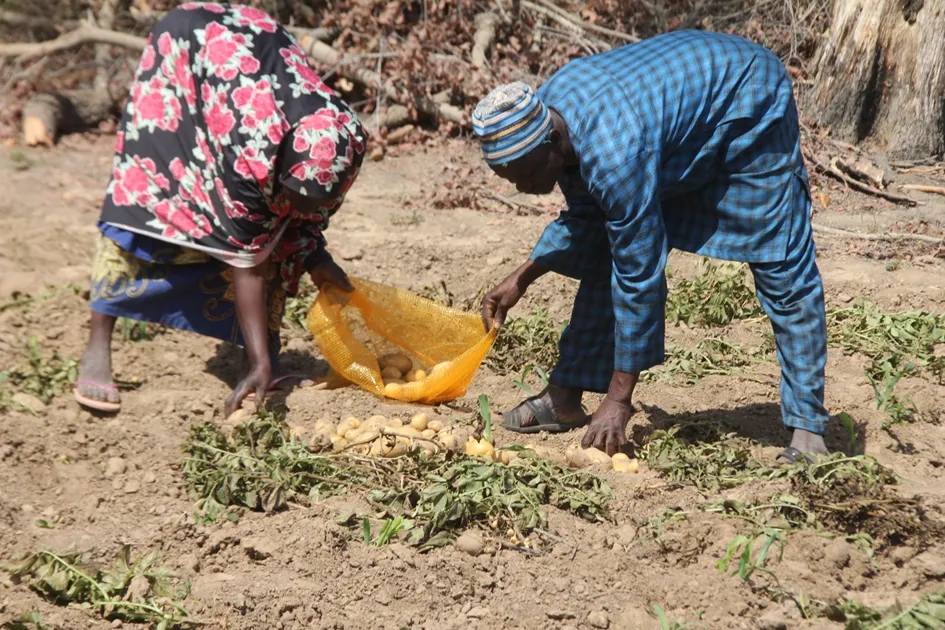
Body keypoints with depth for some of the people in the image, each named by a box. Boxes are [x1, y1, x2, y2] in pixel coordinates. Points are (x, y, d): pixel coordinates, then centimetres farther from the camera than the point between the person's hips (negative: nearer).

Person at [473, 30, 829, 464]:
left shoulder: (613, 155, -41)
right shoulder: (545, 117, -15)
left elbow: (639, 276, -35)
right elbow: (586, 216, 2)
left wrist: (618, 399, -30)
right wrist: (522, 278, -8)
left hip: (747, 108, -8)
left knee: (782, 272, -13)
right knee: (607, 255, 3)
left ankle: (808, 430, -7)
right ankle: (566, 398, 9)